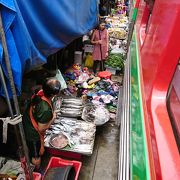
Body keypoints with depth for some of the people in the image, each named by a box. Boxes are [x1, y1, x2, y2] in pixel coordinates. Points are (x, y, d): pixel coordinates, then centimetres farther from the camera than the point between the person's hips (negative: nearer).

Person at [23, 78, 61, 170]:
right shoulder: (45, 109, -40)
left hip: (26, 125, 8)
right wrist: (53, 118, -14)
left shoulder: (39, 93, -17)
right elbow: (41, 128, -26)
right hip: (33, 134, -8)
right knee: (36, 156, 22)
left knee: (32, 151, 35)